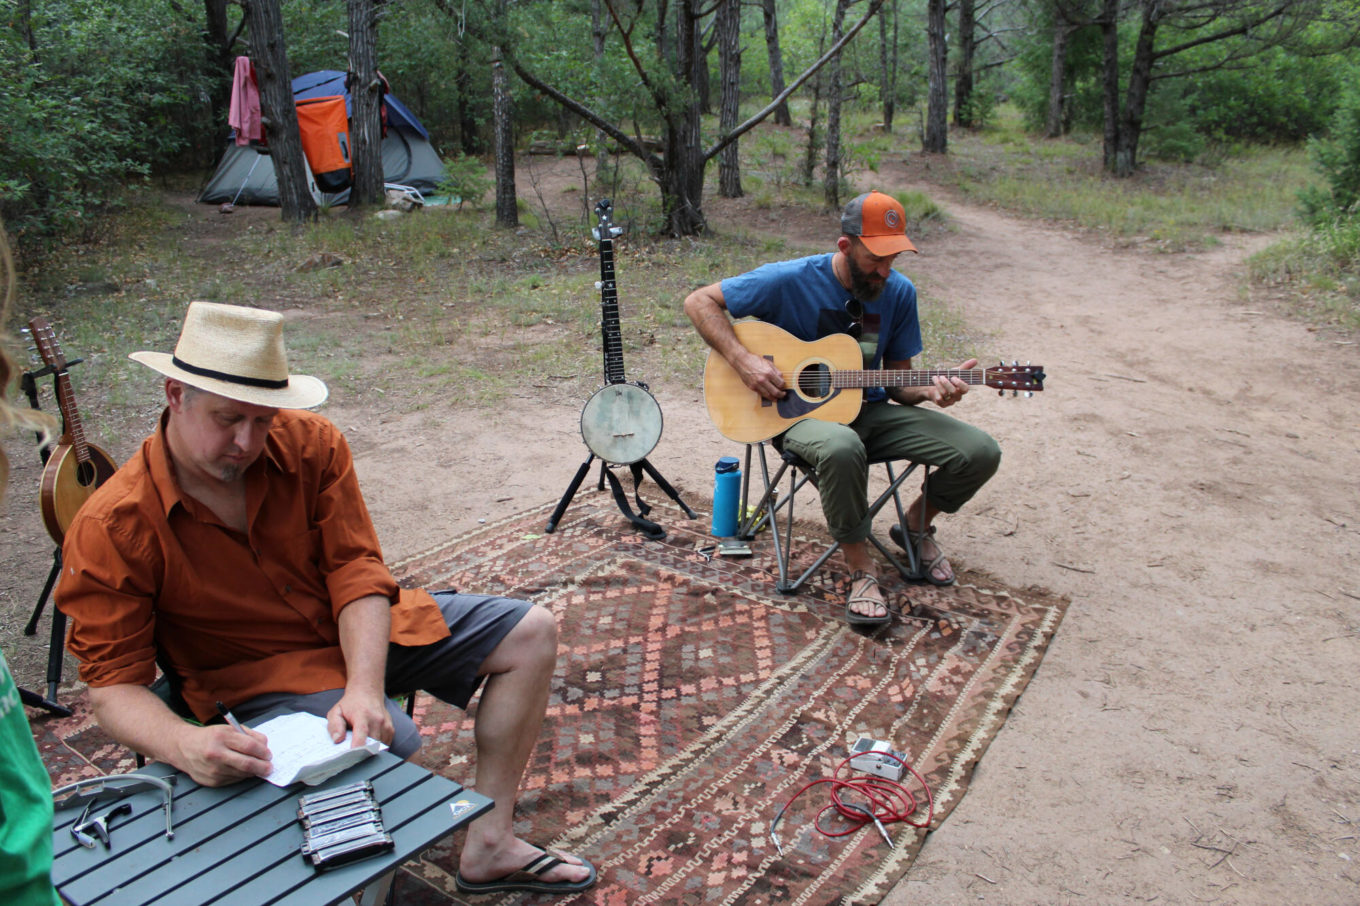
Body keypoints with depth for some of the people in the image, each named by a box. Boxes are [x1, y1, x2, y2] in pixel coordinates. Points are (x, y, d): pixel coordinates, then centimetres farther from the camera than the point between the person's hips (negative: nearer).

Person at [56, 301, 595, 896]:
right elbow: (114, 683, -19)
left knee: (531, 633, -1)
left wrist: (365, 686, -30)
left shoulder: (311, 443, -14)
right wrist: (184, 746, -41)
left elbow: (356, 569, -14)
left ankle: (488, 847, 2)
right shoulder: (110, 528, -21)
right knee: (389, 745, -34)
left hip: (360, 630, 5)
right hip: (255, 672, -5)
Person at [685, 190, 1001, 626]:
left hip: (869, 410, 5)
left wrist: (930, 390, -16)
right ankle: (861, 569, -19)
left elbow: (897, 381, 7)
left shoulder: (899, 292, 0)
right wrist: (744, 360, -21)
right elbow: (700, 301, -9)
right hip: (799, 411, -5)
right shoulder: (791, 280, -13)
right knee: (842, 448, -43)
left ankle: (917, 525, 18)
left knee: (981, 452, -12)